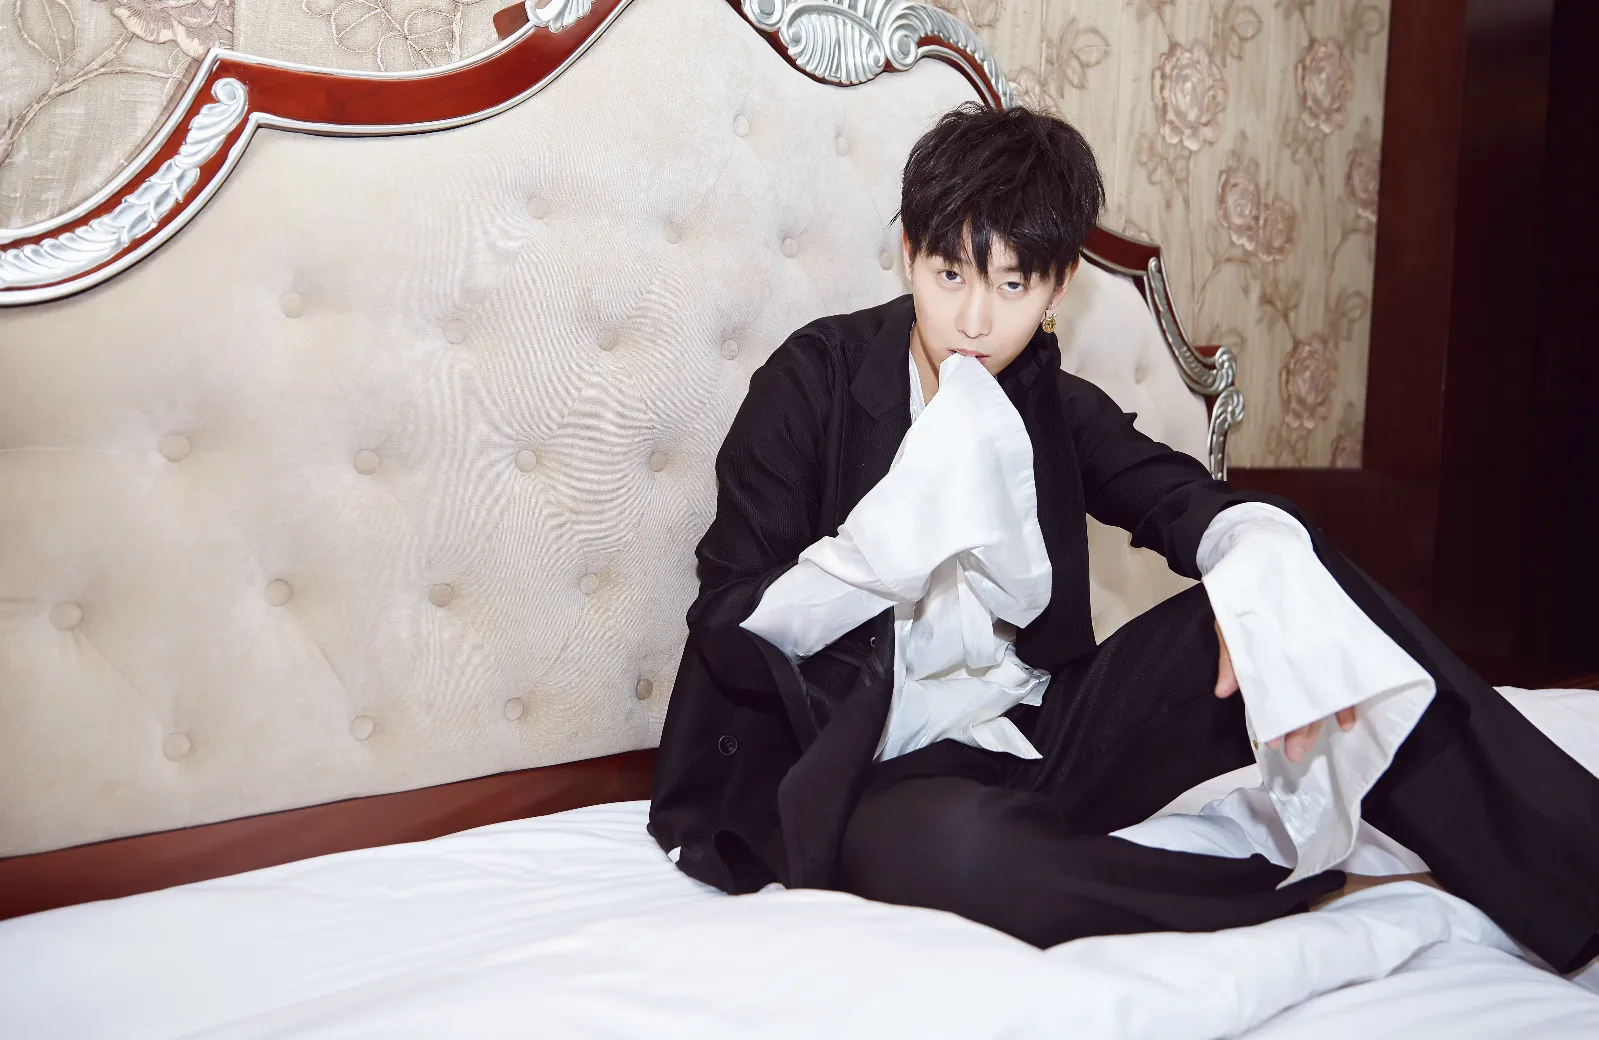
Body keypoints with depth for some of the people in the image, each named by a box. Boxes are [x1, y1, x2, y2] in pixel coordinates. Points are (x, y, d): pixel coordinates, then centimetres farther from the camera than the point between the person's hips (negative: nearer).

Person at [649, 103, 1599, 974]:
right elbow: (729, 629, -9)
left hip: (1039, 743, 5)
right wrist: (897, 535, -25)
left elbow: (1192, 502, -7)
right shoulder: (816, 378, -5)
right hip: (874, 774, -4)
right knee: (961, 844, -42)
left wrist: (1265, 571, -31)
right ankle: (1313, 895, -20)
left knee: (1291, 567, -14)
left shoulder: (1054, 406, 8)